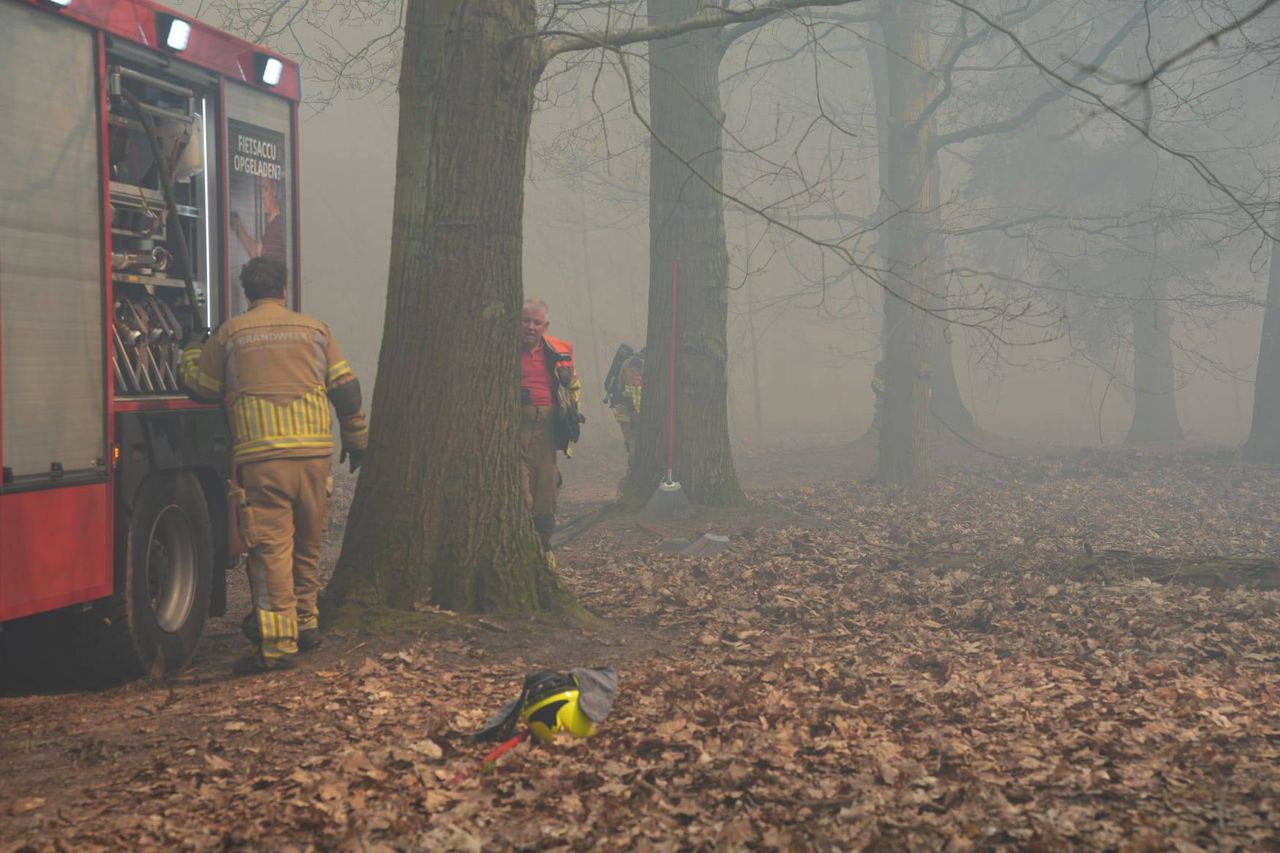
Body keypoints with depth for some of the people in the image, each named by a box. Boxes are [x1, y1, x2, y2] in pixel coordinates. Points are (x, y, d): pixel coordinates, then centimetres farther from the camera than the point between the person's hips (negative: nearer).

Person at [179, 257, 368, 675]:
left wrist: (190, 352, 37)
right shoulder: (314, 330, 12)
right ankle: (306, 623, 29)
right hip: (314, 453, 3)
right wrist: (356, 441, 24)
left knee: (271, 549, -5)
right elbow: (346, 388, 12)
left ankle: (278, 645, -9)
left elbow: (200, 386, 16)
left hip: (261, 456, -3)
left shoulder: (230, 334, 5)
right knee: (307, 544, 18)